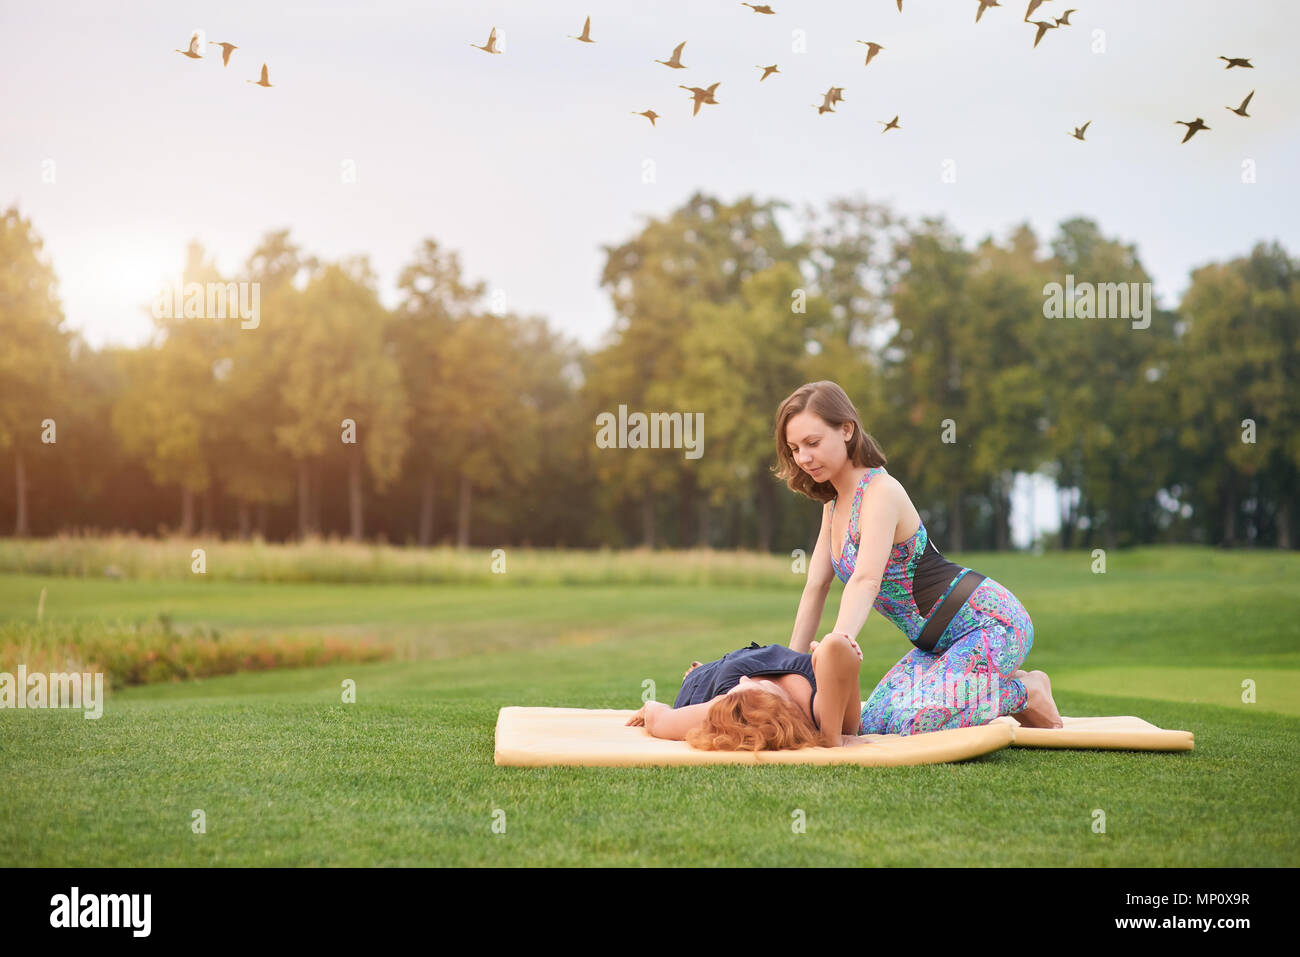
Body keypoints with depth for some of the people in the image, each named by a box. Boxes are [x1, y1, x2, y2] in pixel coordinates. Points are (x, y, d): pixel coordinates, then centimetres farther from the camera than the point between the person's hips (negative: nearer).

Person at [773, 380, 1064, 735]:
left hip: (990, 622, -9)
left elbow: (866, 580, -35)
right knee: (872, 725, -2)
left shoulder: (880, 490, -19)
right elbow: (816, 586, 11)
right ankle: (1002, 683, 11)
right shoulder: (835, 501, 10)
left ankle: (1026, 692, -3)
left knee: (914, 722, -27)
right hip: (943, 640, 9)